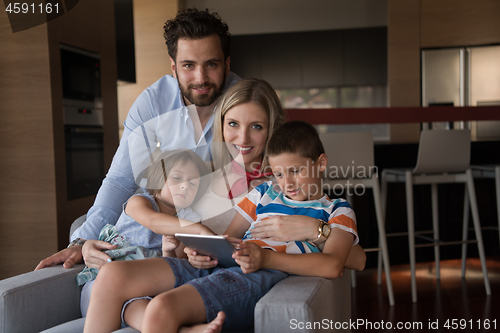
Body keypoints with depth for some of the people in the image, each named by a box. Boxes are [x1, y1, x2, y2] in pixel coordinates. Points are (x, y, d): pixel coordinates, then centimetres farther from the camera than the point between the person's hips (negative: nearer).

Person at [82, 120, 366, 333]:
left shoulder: (337, 211, 12)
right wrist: (204, 252, -1)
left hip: (265, 277, -6)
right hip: (220, 267, 7)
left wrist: (266, 257, -18)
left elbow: (332, 266, -6)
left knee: (164, 305, -31)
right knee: (113, 276, -12)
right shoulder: (264, 193, 27)